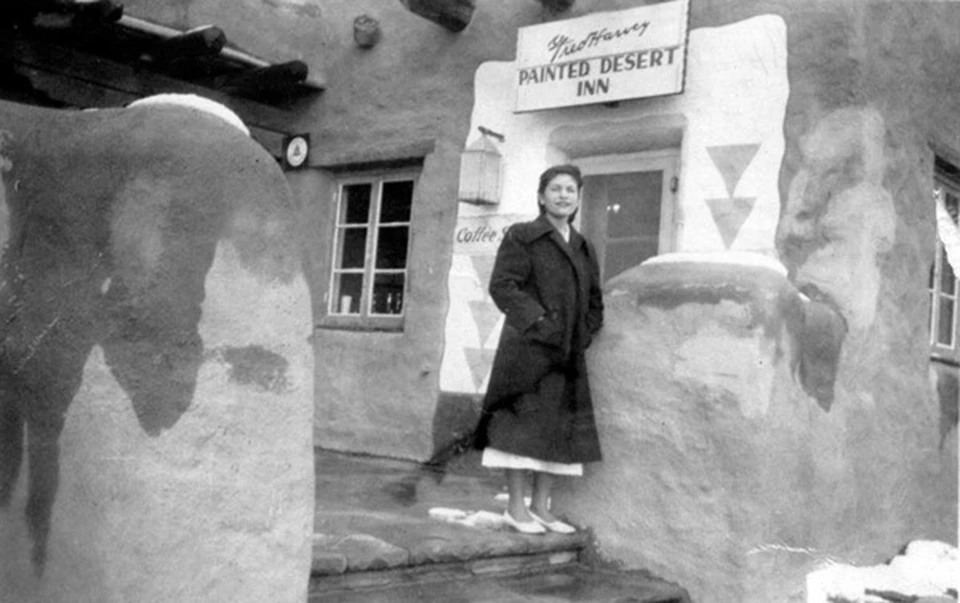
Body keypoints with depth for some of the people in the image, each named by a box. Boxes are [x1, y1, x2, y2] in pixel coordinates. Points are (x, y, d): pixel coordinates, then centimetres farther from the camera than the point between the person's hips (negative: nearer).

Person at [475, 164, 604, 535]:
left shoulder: (583, 248, 17)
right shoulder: (521, 237, -1)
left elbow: (595, 300, 21)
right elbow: (502, 285, -10)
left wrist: (584, 334, 5)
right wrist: (539, 322, -16)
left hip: (568, 355, 6)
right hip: (527, 349, -6)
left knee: (561, 430, 7)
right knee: (524, 425, -6)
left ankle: (540, 507, 16)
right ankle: (516, 509, 2)